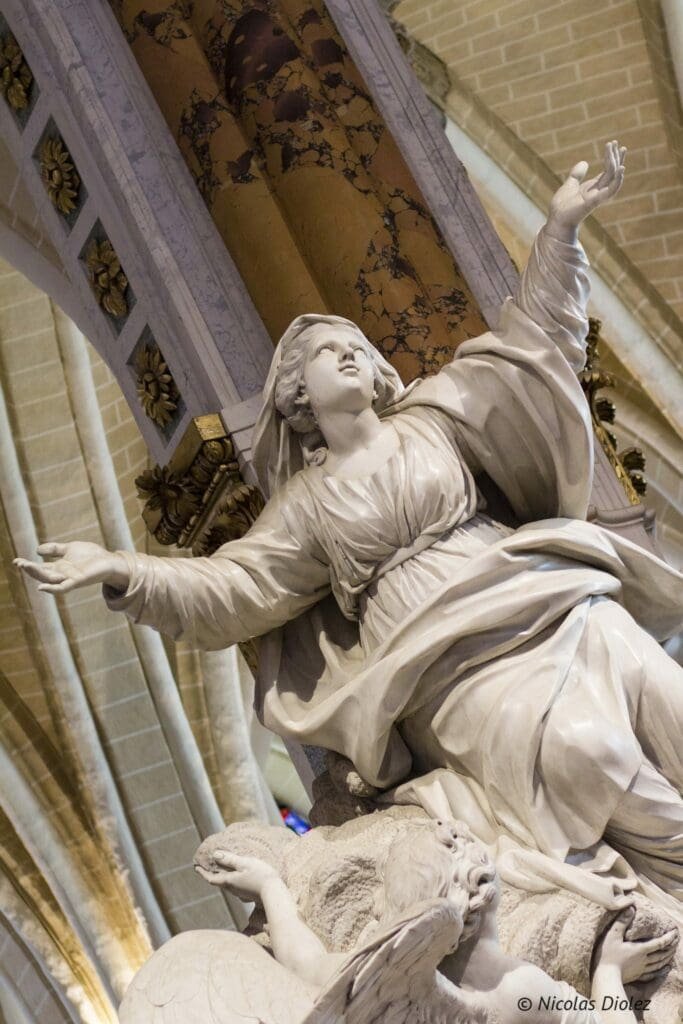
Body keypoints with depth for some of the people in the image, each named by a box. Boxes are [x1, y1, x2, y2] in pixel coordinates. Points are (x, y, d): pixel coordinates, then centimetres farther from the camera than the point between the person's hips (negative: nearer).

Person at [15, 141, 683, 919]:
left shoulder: (429, 418, 17)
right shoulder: (306, 504, 15)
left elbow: (529, 347, 15)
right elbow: (228, 590, 8)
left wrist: (560, 227, 8)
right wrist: (125, 572, -8)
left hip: (542, 601, 3)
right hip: (446, 664, -3)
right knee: (577, 746, -27)